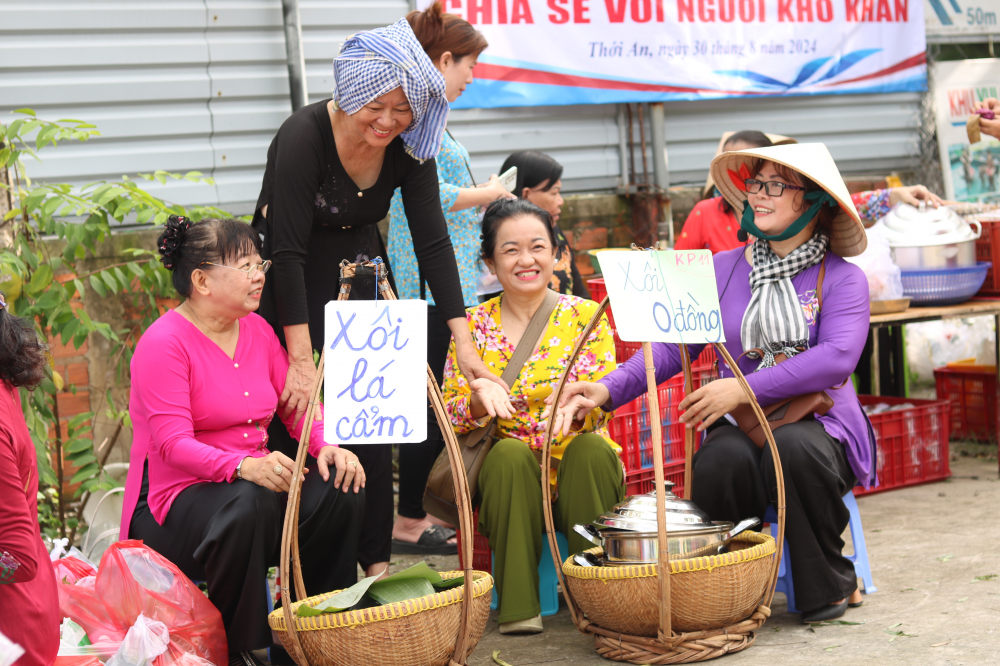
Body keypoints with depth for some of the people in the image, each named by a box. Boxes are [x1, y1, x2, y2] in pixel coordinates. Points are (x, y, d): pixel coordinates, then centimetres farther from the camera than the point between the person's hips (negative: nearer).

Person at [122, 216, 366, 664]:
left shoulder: (257, 330, 10)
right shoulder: (164, 343, -14)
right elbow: (174, 443, -23)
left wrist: (327, 446, -14)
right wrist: (243, 466, -40)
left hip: (253, 482, 7)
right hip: (176, 499, -7)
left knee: (341, 490, -17)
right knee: (249, 504, -38)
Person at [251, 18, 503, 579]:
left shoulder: (409, 148, -14)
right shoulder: (304, 136, -27)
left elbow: (433, 243, -13)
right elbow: (288, 252, -29)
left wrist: (464, 343, -18)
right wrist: (302, 360, -32)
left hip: (360, 279, 5)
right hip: (288, 287, -4)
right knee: (294, 417, -6)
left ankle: (376, 561, 10)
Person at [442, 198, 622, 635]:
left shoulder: (586, 316, 2)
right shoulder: (474, 326, 4)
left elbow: (600, 406, -8)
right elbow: (450, 416, 0)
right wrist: (479, 397, -24)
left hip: (580, 471, 0)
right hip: (509, 479, 1)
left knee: (591, 447, -31)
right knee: (508, 452, -31)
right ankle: (518, 607, -26)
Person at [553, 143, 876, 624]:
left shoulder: (842, 278, 2)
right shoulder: (723, 271, 12)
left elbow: (837, 358, -16)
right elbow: (671, 346, 4)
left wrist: (745, 388, -24)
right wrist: (609, 389, -14)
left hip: (818, 425, -2)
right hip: (738, 427, 2)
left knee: (794, 448, -36)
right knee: (720, 465, -33)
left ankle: (830, 585, -11)